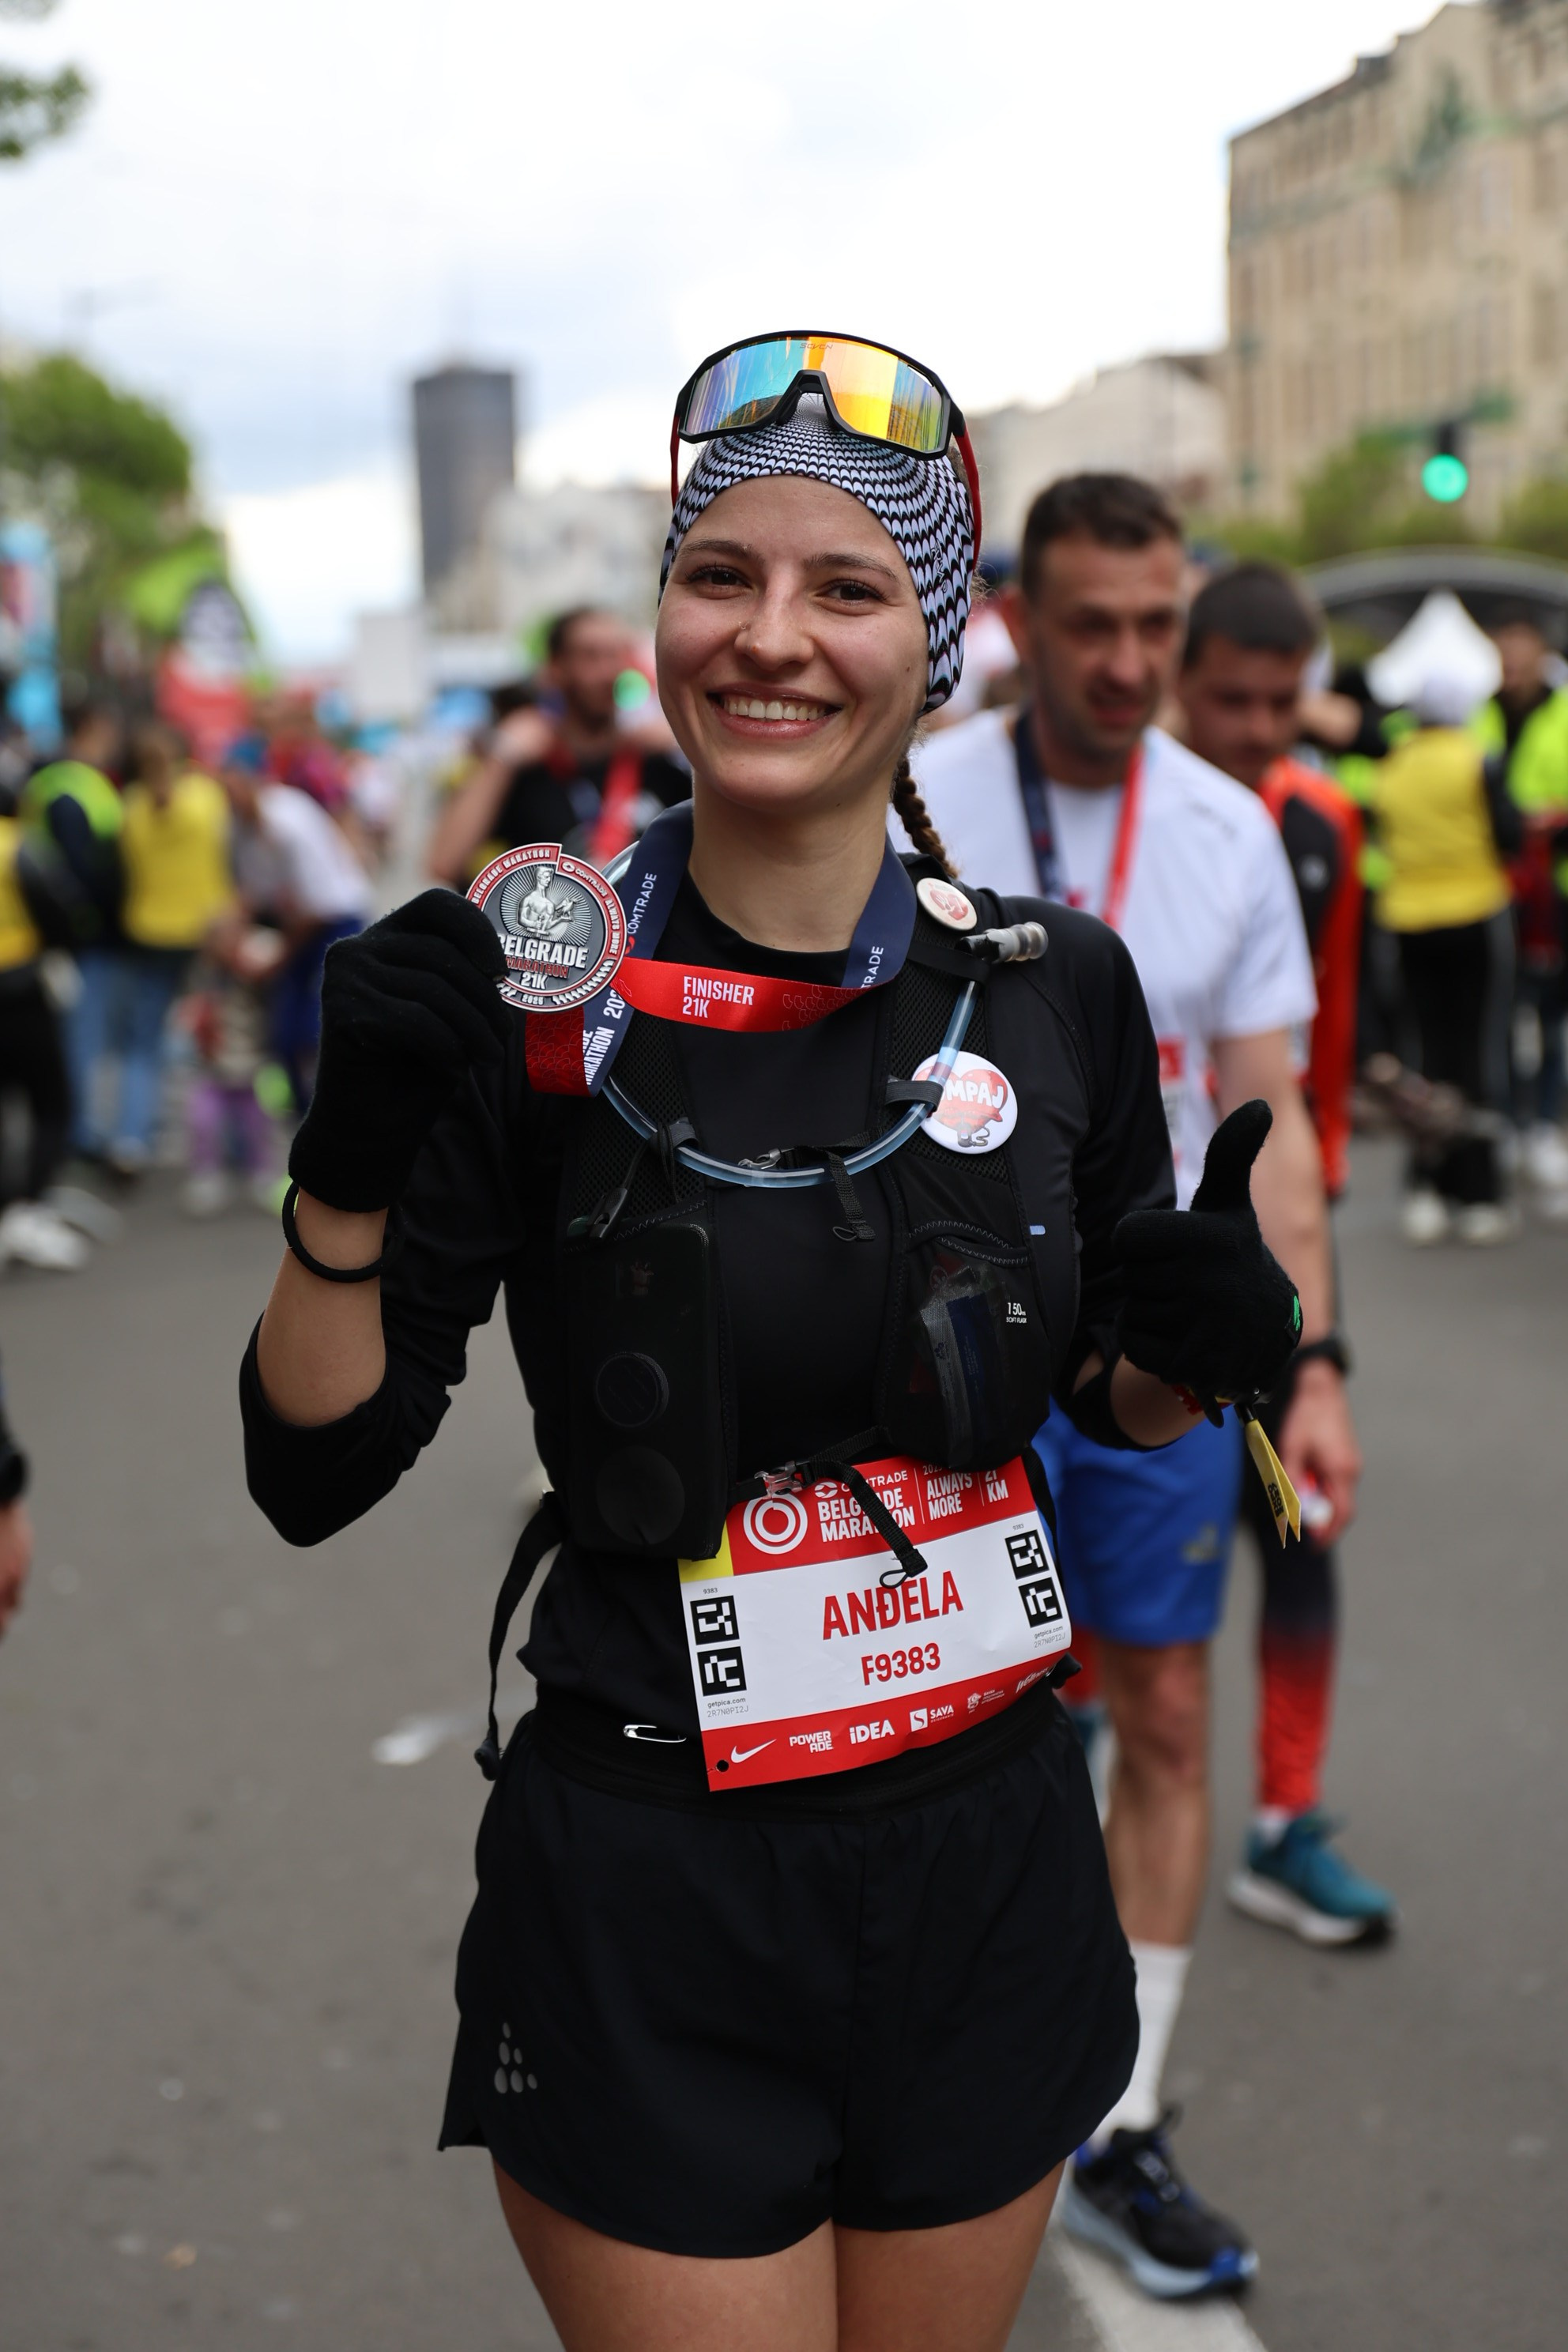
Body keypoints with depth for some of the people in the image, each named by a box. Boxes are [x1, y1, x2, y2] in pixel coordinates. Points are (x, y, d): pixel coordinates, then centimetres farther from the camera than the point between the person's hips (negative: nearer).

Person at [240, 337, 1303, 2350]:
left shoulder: (1056, 988, -3)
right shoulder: (532, 992, -10)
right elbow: (312, 1474, -9)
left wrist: (1198, 1342, -11)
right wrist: (349, 1175, -24)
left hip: (991, 1861, 3)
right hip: (648, 1885, -3)